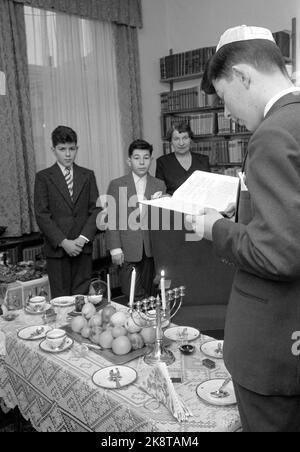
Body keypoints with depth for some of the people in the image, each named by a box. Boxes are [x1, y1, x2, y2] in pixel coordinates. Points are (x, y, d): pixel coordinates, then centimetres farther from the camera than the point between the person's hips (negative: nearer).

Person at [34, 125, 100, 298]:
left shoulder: (87, 175, 10)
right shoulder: (43, 177, 3)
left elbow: (96, 209, 5)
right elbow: (42, 215, -4)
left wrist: (83, 238, -8)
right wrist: (63, 242, -12)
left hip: (83, 247, 2)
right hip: (57, 249, -2)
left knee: (82, 296, 3)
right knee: (60, 299, 1)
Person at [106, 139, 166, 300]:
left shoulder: (159, 185, 9)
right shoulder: (117, 184, 3)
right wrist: (115, 249, -6)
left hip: (151, 250, 2)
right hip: (128, 251, -2)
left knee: (147, 295, 7)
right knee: (132, 298, -3)